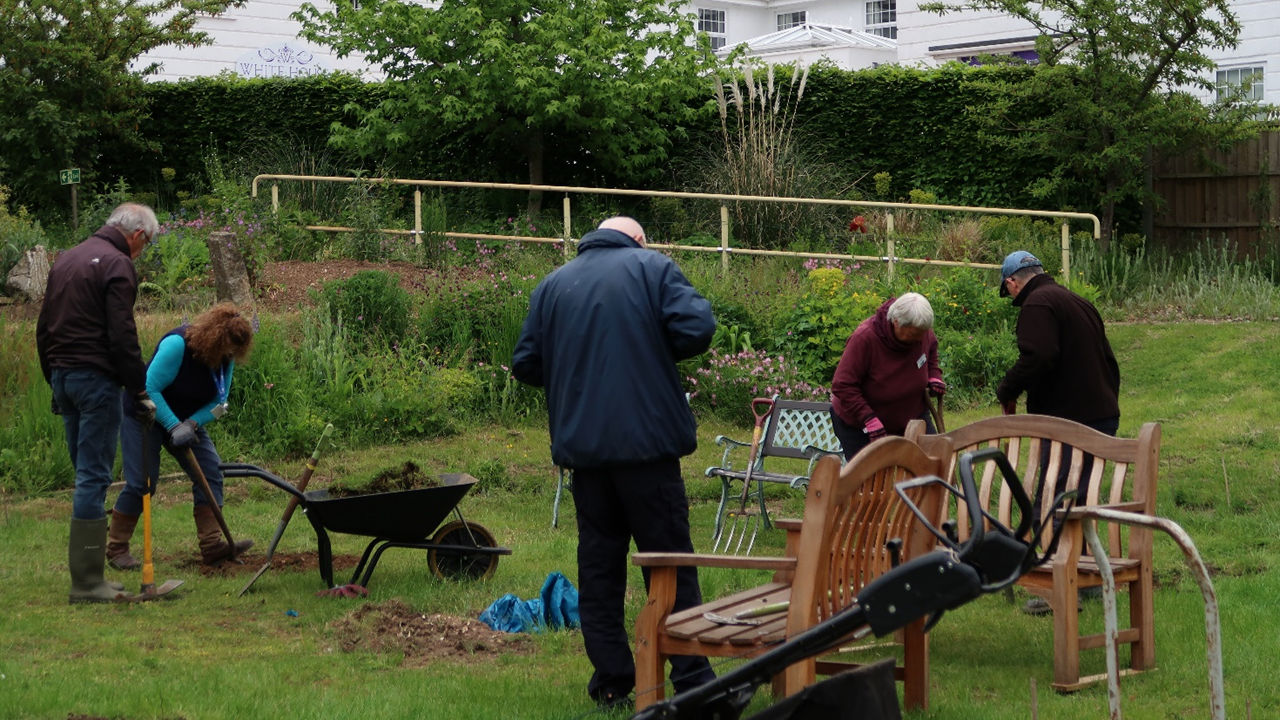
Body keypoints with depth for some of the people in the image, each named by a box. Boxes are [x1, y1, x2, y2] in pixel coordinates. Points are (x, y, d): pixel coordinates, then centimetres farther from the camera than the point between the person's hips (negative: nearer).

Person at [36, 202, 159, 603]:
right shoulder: (117, 265, -10)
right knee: (93, 476, -7)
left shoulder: (66, 259, 17)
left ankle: (88, 574, 17)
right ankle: (86, 583, -7)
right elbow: (122, 336, -17)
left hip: (62, 376, 9)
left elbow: (44, 328, 21)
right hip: (96, 378, -9)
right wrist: (139, 391, -11)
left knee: (86, 474, 14)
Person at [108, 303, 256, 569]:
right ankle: (116, 549, 2)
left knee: (210, 472, -7)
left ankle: (211, 545, -8)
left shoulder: (226, 358, -9)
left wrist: (192, 423, -22)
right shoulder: (177, 344, -29)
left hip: (187, 419, 7)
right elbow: (150, 389, -30)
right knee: (140, 482, -11)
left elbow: (219, 401, -5)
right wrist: (173, 426, -34)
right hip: (146, 415, -7)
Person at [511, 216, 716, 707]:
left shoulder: (552, 285, 12)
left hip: (581, 444, 3)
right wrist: (655, 352, 7)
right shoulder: (651, 267, 1)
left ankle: (611, 680, 10)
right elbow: (695, 330, -12)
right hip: (647, 440, -3)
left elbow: (525, 365, 10)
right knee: (669, 559, 2)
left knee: (598, 564, 9)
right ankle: (691, 676, 2)